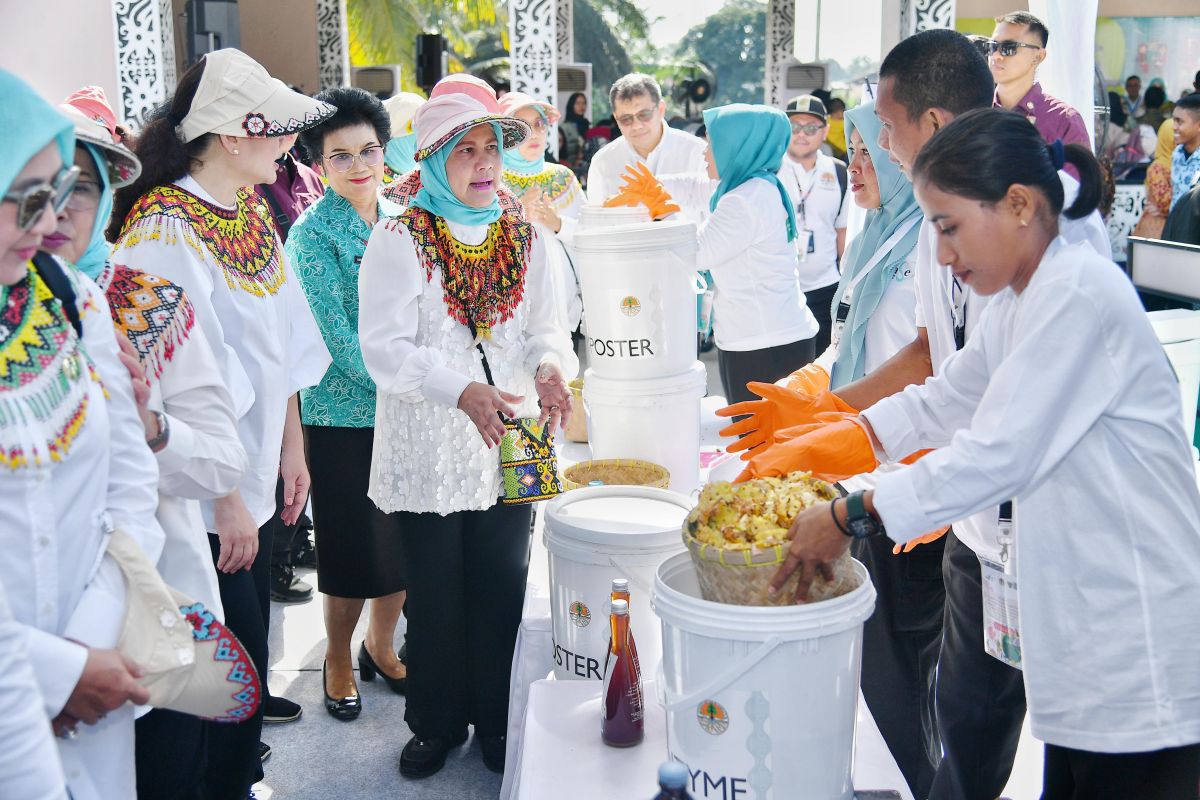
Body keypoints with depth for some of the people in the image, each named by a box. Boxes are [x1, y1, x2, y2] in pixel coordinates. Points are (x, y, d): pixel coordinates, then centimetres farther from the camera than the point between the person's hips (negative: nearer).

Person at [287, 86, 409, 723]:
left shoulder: (400, 220, 8)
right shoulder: (313, 233, -10)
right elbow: (333, 336, -15)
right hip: (344, 413, -5)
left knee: (405, 539, 13)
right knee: (353, 545, 5)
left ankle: (381, 645, 35)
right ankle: (338, 659, 27)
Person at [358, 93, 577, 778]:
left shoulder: (523, 239, 7)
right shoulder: (400, 240, -6)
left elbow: (544, 328, 7)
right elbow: (386, 347, -14)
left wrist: (550, 368, -17)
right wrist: (461, 390, -29)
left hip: (509, 445, 3)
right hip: (430, 450, -3)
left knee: (503, 588, 10)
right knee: (437, 593, 9)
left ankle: (497, 720, 29)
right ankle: (438, 723, 28)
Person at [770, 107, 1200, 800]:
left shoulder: (1080, 291, -20)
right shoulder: (1021, 302, 11)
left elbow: (996, 455, -23)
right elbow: (947, 400, 20)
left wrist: (850, 517, -18)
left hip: (1138, 633, -9)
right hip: (1079, 607, 9)